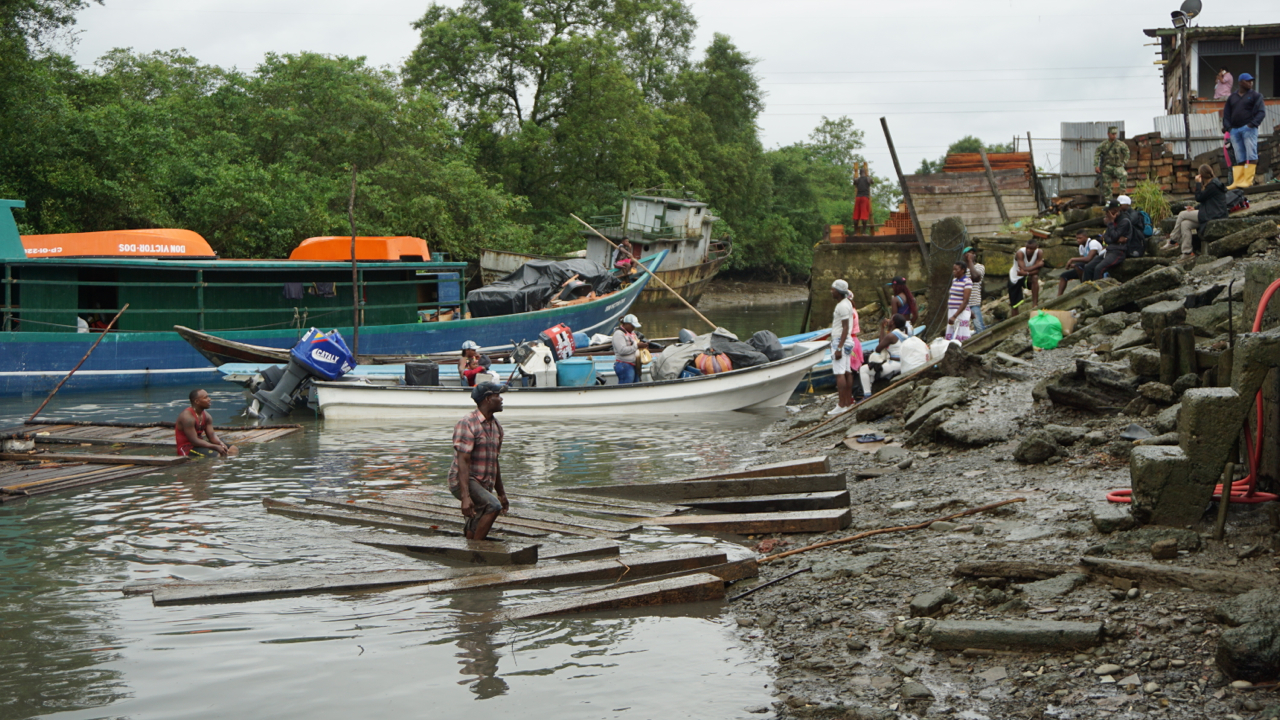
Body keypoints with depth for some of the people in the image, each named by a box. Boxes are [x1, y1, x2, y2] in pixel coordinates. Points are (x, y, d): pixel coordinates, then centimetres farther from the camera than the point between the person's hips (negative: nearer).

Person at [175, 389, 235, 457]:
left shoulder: (206, 415, 7)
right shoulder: (187, 416, -20)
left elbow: (212, 436, 5)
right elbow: (194, 441, -24)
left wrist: (221, 444, -18)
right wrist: (216, 447, -26)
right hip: (187, 448, -9)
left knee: (233, 449, -3)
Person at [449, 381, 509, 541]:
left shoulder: (496, 426, 13)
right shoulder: (467, 424, -14)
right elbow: (463, 462, -22)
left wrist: (501, 493, 25)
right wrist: (465, 496, -31)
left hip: (484, 485, 9)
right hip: (463, 481, -9)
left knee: (474, 530, 6)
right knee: (493, 505, -28)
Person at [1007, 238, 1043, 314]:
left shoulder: (1039, 253, -18)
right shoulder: (1020, 253, -28)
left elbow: (1037, 271, -23)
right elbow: (1024, 269, -35)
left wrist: (1026, 273, -40)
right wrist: (1038, 264, -31)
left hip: (1028, 276, 2)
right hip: (1015, 278, -2)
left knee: (1035, 278, -33)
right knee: (1014, 304, -2)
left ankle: (1035, 304, -26)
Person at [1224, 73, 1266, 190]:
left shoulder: (1255, 95, 8)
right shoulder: (1232, 98, 20)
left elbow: (1261, 112, -1)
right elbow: (1226, 114, 18)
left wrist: (1253, 123, -16)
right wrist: (1227, 126, 0)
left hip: (1248, 128, -4)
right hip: (1234, 130, 4)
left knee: (1251, 155, -10)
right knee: (1239, 158, 1)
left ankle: (1248, 180, -13)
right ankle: (1237, 181, -3)